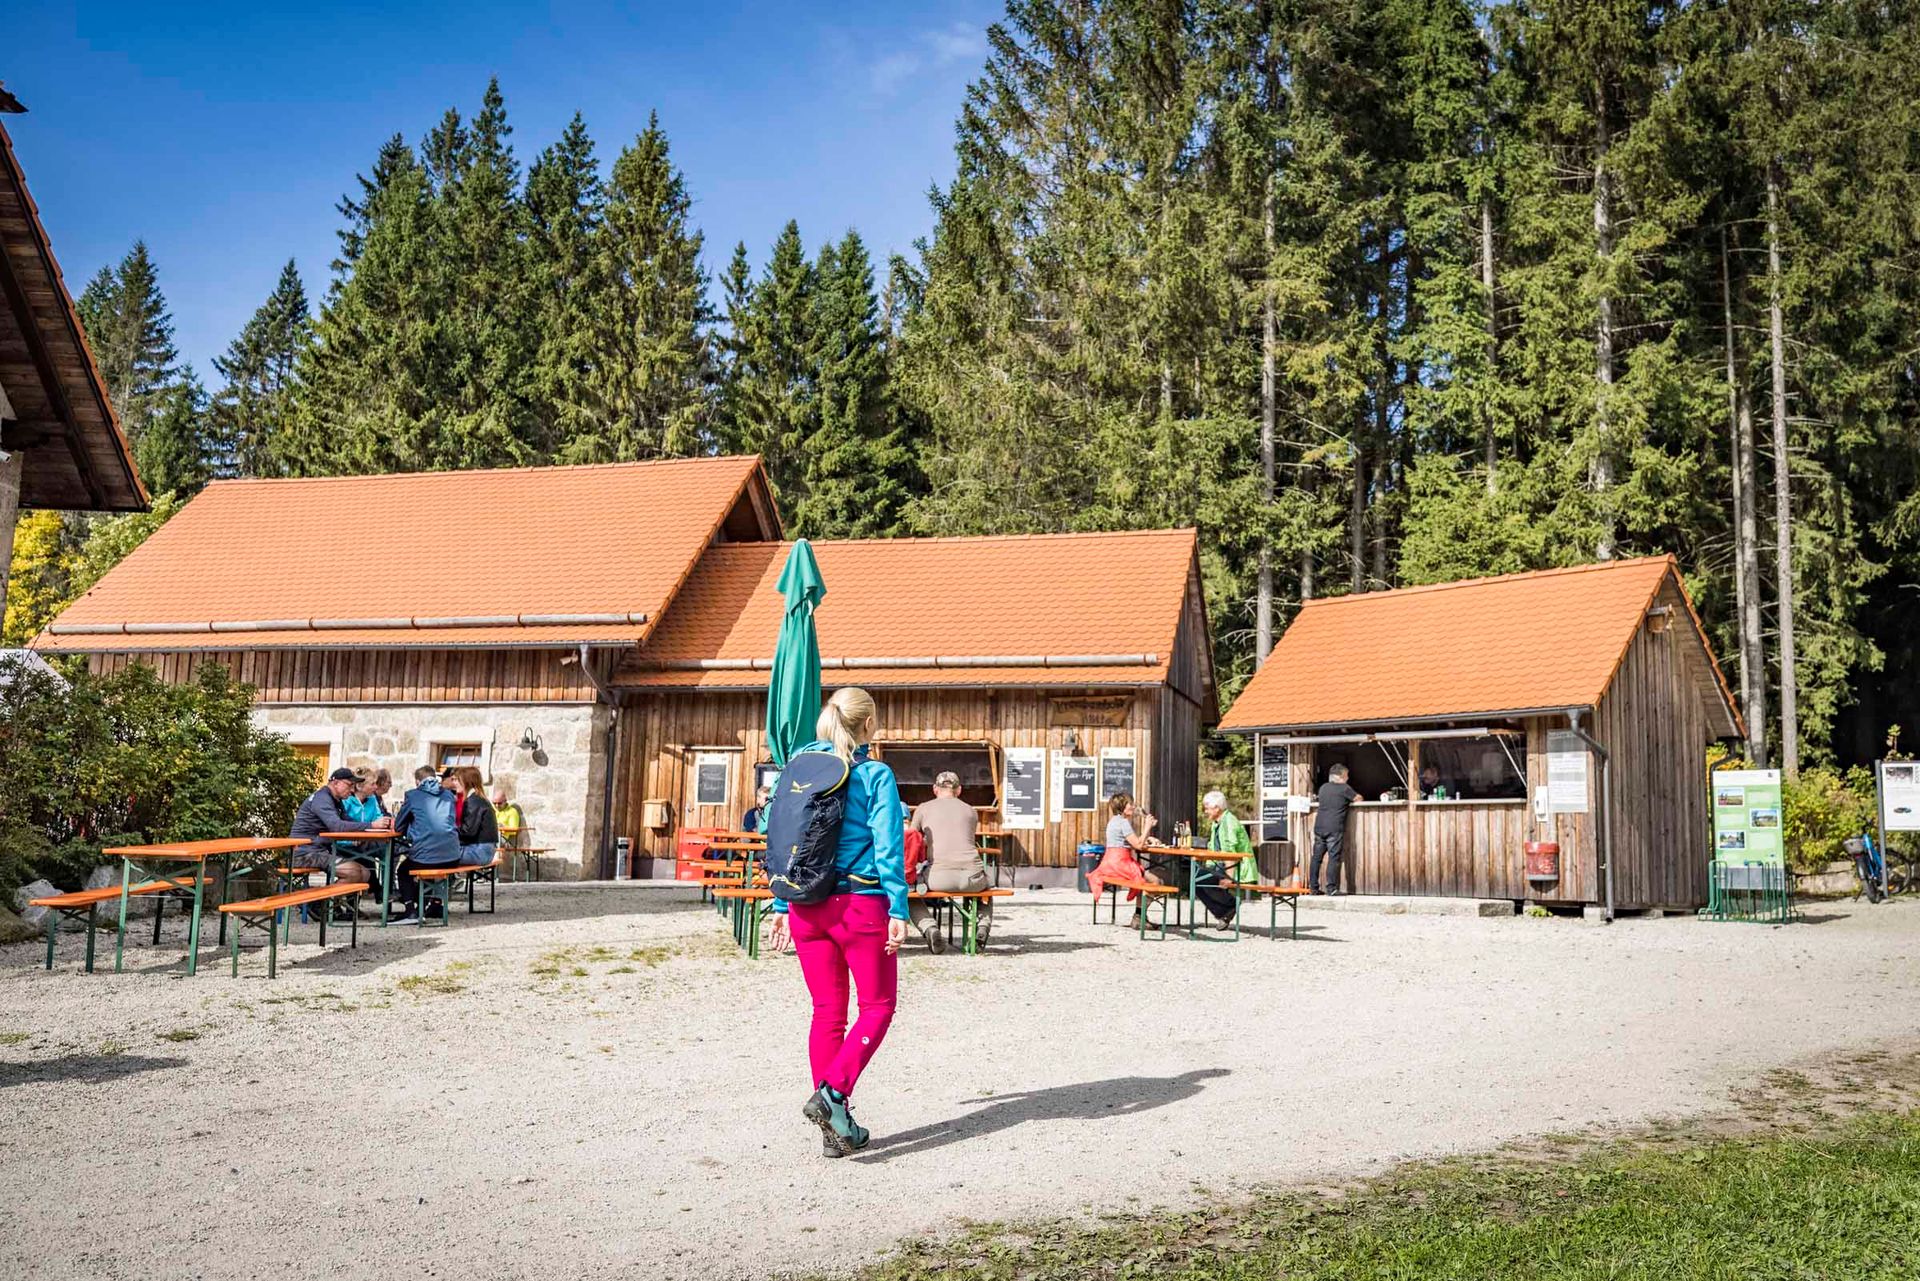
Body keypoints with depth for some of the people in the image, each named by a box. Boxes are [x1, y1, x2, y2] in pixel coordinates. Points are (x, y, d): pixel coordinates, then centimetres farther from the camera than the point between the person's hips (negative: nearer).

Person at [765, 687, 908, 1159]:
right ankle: (832, 1091, -12)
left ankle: (836, 1128, 13)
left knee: (828, 1011, 11)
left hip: (807, 906, 5)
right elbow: (889, 848, -11)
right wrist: (898, 911, -10)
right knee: (877, 1007, 9)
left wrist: (781, 906, 14)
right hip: (861, 905, -5)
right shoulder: (876, 776, -7)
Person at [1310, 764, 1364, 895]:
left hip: (1319, 826, 6)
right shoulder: (1344, 788, -2)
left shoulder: (1323, 787, 15)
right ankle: (1331, 888, -10)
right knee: (1334, 858, -6)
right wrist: (1358, 797, 30)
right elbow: (1359, 799, 7)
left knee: (1316, 857, 7)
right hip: (1334, 828, -6)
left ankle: (1313, 888, 8)